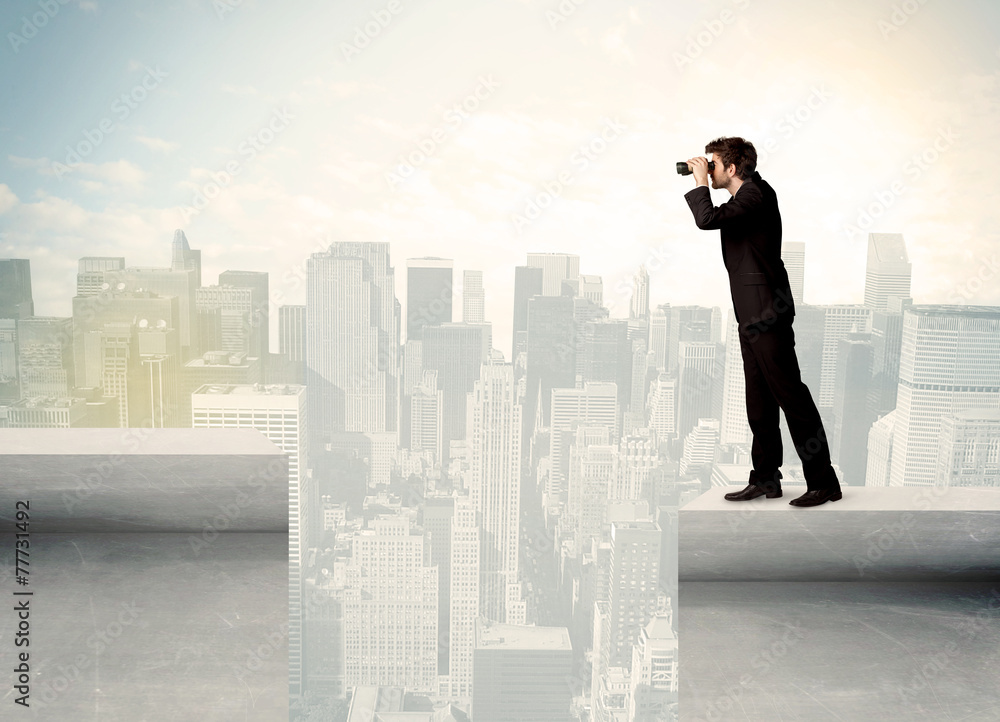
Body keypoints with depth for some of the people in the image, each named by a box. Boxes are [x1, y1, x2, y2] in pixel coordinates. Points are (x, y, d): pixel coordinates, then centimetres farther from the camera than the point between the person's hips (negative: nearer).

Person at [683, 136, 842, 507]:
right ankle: (765, 479, 19)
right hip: (751, 314, 10)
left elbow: (708, 219, -28)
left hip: (767, 312, -10)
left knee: (790, 394, -6)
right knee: (758, 400, 12)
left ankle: (823, 481, 1)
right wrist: (701, 183, 17)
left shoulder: (755, 195, -14)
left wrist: (700, 183, -12)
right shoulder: (748, 195, 16)